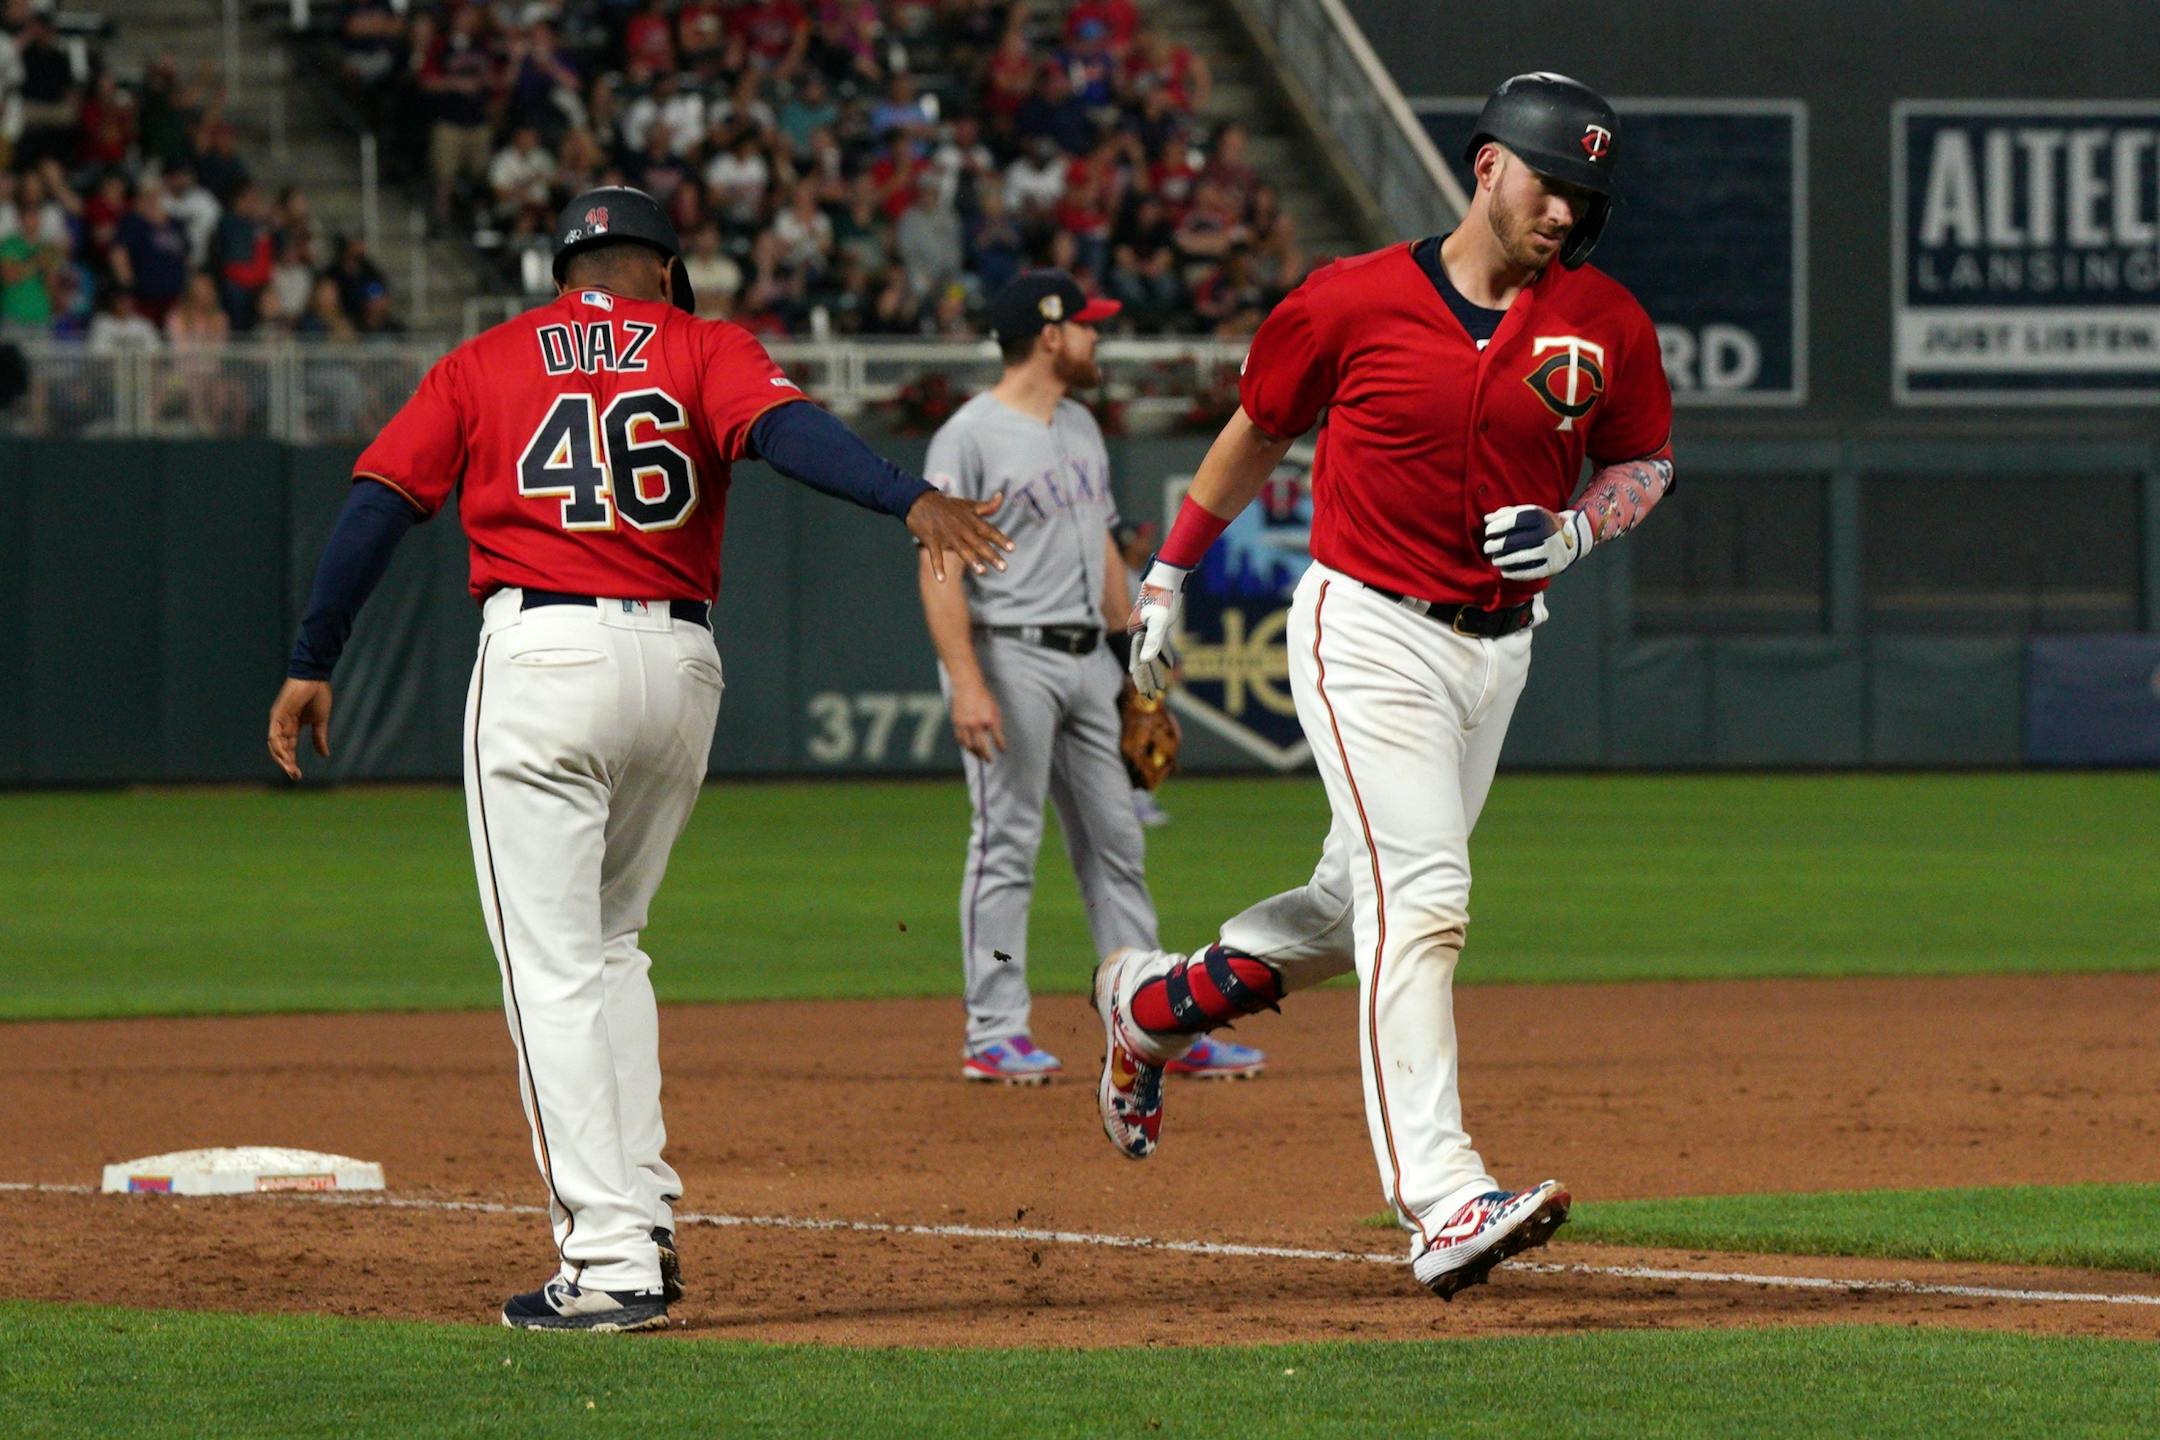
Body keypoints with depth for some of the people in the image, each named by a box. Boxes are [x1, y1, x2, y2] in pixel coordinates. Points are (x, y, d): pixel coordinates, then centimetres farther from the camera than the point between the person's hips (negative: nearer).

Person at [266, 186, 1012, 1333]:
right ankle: (641, 1217, 13)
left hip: (540, 653, -3)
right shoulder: (701, 347, 11)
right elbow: (786, 427, -9)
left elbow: (377, 505, 5)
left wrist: (311, 667, 9)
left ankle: (611, 1261, -13)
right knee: (605, 943, 21)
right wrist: (911, 499, -24)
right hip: (679, 661, 3)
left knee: (552, 967, -4)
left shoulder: (483, 365, 13)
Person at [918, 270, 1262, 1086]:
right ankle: (994, 1034, -1)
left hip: (1086, 659, 8)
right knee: (1007, 842, -6)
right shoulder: (970, 437, -11)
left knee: (1115, 842, 8)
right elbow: (939, 567, -15)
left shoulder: (1082, 428, 15)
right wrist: (966, 685, -23)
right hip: (1010, 656, -8)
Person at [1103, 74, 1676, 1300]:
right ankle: (1441, 1202, -28)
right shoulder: (1353, 303, -8)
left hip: (1497, 648, 5)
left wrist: (1575, 530, -8)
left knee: (1367, 907, 16)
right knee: (1421, 899, -19)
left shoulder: (1606, 325, 0)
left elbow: (1648, 463, 14)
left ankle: (1154, 1004, 42)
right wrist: (1170, 575, 16)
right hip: (1368, 633, -5)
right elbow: (1260, 428, 8)